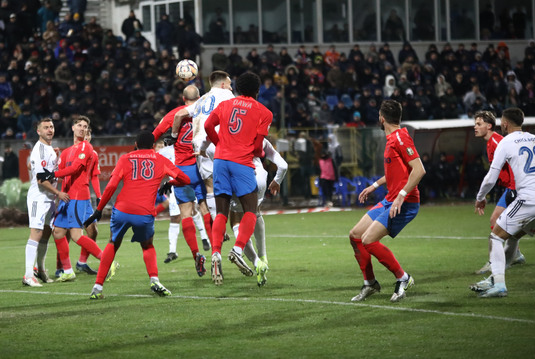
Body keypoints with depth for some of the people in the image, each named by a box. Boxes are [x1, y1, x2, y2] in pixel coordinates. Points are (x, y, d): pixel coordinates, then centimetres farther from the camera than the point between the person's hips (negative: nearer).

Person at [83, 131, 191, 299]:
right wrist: (170, 183, 34)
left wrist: (99, 210, 7)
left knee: (113, 244, 23)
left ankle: (98, 287, 16)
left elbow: (111, 186, 1)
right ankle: (154, 280, 2)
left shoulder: (125, 159, 13)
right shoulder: (160, 160, 15)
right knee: (148, 246, 26)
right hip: (145, 214, 0)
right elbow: (184, 179, 14)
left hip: (122, 211, 0)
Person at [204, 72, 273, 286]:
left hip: (220, 160, 3)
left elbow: (208, 125, 5)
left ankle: (215, 254, -14)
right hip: (242, 162, -3)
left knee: (221, 213, 4)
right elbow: (257, 145, 0)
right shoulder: (263, 112, 7)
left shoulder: (225, 104, 16)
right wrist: (260, 154, 22)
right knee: (250, 211, 3)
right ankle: (238, 249, -18)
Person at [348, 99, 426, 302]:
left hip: (404, 204, -10)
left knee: (368, 240, -19)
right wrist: (375, 185, 28)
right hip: (390, 201, 10)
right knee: (355, 235, 8)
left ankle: (403, 278, -5)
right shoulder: (392, 138, 15)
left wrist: (401, 196, -27)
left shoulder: (400, 137, -16)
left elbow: (419, 170, -24)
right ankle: (370, 283, 19)